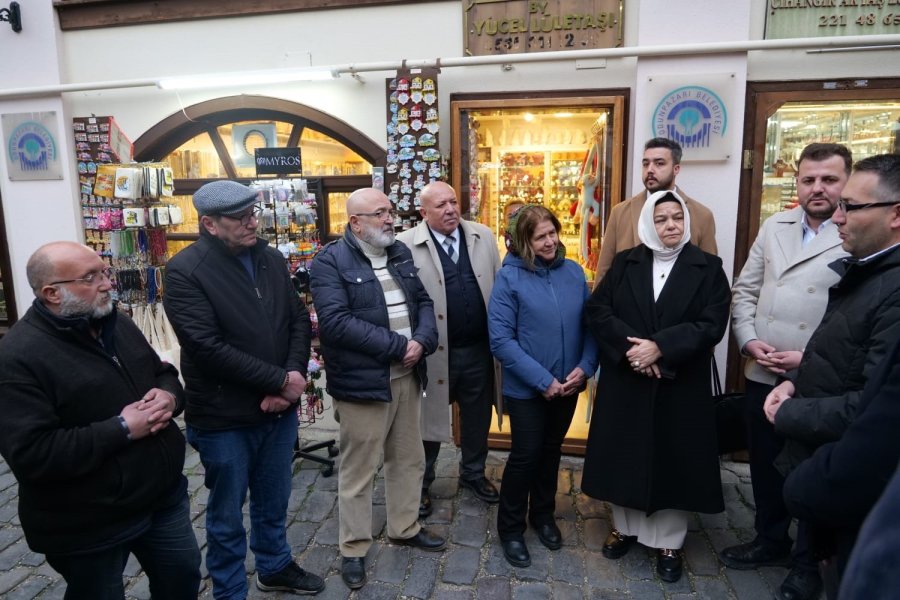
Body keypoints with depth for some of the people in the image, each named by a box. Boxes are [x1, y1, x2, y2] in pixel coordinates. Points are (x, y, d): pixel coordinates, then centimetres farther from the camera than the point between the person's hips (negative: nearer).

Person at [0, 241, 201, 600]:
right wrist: (121, 429, -26)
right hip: (89, 527, -6)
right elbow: (31, 454, -28)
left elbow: (164, 374, 14)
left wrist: (169, 396, -9)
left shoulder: (117, 325, 4)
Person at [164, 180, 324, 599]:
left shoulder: (271, 258, 4)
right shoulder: (185, 271, -15)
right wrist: (280, 380, -19)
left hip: (279, 408, 6)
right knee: (227, 515, 14)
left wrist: (293, 377, -12)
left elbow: (299, 319, 4)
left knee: (274, 502, 23)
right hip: (224, 418, -5)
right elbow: (208, 347, -22)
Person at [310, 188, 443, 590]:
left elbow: (423, 302, 10)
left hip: (407, 376, 7)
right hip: (362, 382, -6)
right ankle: (353, 548, 27)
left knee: (409, 459, 19)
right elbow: (336, 322, -22)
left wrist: (422, 341, -11)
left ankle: (405, 527, 40)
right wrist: (398, 346, -20)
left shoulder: (400, 254, 10)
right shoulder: (330, 261, -12)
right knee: (358, 470, 8)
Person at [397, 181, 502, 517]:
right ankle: (421, 483, 34)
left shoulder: (483, 237, 4)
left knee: (478, 418, 19)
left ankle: (473, 473, 43)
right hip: (435, 351, -3)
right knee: (430, 418, 13)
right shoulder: (407, 245, -9)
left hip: (479, 348, 4)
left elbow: (500, 287, 8)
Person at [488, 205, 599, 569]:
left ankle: (543, 514, 41)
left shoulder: (574, 272, 0)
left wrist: (584, 367, -12)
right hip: (526, 388, -4)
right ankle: (510, 528, 26)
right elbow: (500, 339, -16)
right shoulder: (510, 277, -13)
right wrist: (542, 379, -19)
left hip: (567, 386, 4)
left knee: (551, 451, 19)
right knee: (525, 455, 5)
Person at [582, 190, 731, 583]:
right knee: (625, 455, 12)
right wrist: (629, 345, -18)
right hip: (625, 381, 2)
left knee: (674, 460, 8)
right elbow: (595, 310, -4)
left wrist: (660, 347, -21)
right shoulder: (624, 263, 4)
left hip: (680, 386, -1)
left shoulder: (708, 268, -1)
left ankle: (668, 542, 26)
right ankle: (625, 527, 32)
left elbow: (711, 324, -11)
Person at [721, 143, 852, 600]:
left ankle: (808, 562, 34)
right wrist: (748, 340, -4)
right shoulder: (774, 226, 8)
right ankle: (770, 540, 42)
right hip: (761, 376, 5)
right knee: (764, 465, 19)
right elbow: (745, 290, 9)